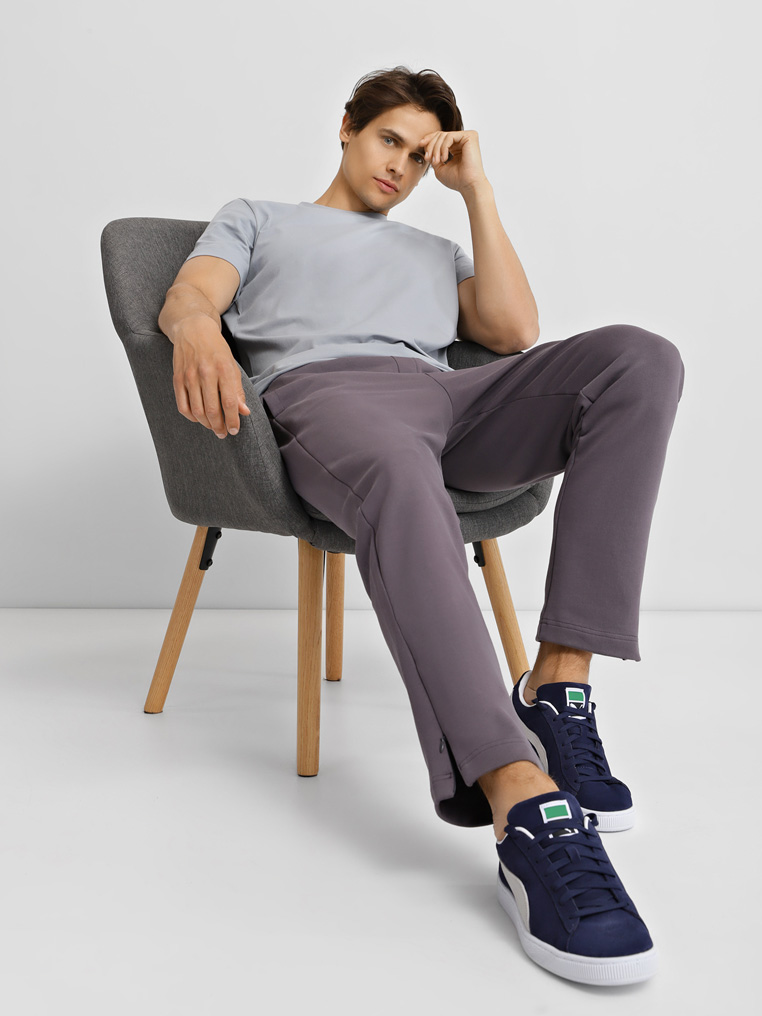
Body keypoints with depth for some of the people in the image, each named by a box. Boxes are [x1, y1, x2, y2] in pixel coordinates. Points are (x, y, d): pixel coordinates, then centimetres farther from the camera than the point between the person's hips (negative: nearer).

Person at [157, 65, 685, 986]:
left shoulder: (433, 250, 39)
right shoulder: (256, 218, 31)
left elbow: (514, 331, 19)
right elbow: (187, 295, 8)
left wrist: (477, 191, 22)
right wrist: (197, 328, -20)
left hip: (444, 397, 4)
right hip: (321, 387, -4)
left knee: (638, 356, -24)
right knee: (399, 478, -43)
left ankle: (556, 685, -32)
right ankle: (527, 807, -55)